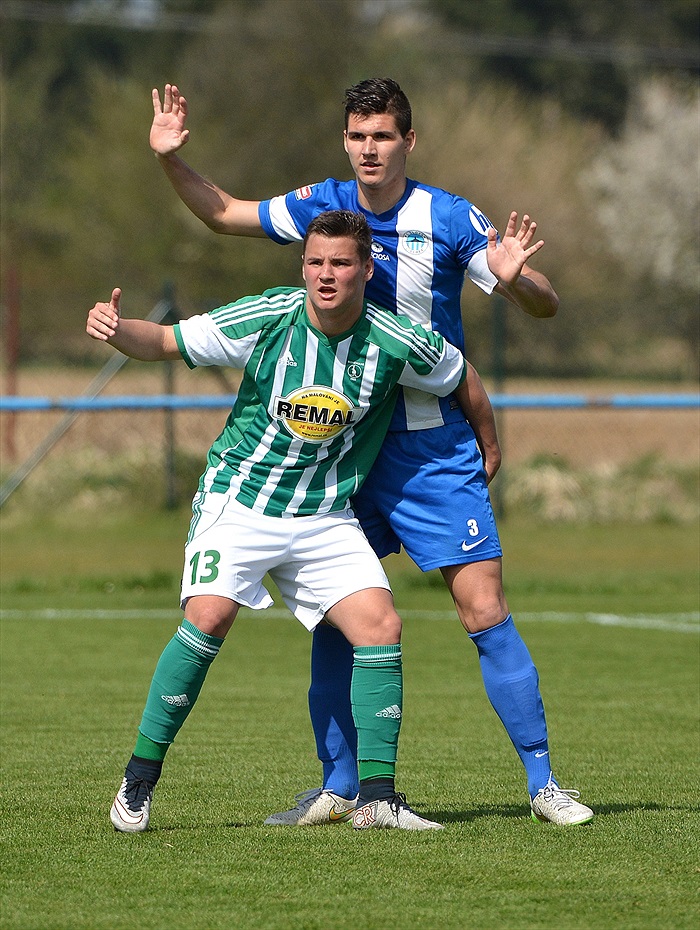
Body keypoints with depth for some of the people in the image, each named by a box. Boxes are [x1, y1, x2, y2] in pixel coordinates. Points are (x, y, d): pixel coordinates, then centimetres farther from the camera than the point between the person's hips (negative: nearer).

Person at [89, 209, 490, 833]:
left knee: (381, 626, -13)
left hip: (326, 517, 3)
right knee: (209, 618, -23)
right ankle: (139, 781, -10)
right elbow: (165, 342, -8)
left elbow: (462, 379, 9)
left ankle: (377, 798, -5)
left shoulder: (397, 343, -11)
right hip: (238, 499, -2)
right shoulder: (264, 319, -14)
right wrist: (117, 329, -28)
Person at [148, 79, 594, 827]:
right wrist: (171, 159, 1)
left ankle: (542, 780, -5)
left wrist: (513, 278, -32)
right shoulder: (323, 207, 2)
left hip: (433, 449, -4)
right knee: (334, 617, 4)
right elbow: (222, 213, 16)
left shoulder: (450, 219, -10)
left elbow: (545, 306, -10)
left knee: (484, 610, -10)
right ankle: (338, 785, 14)